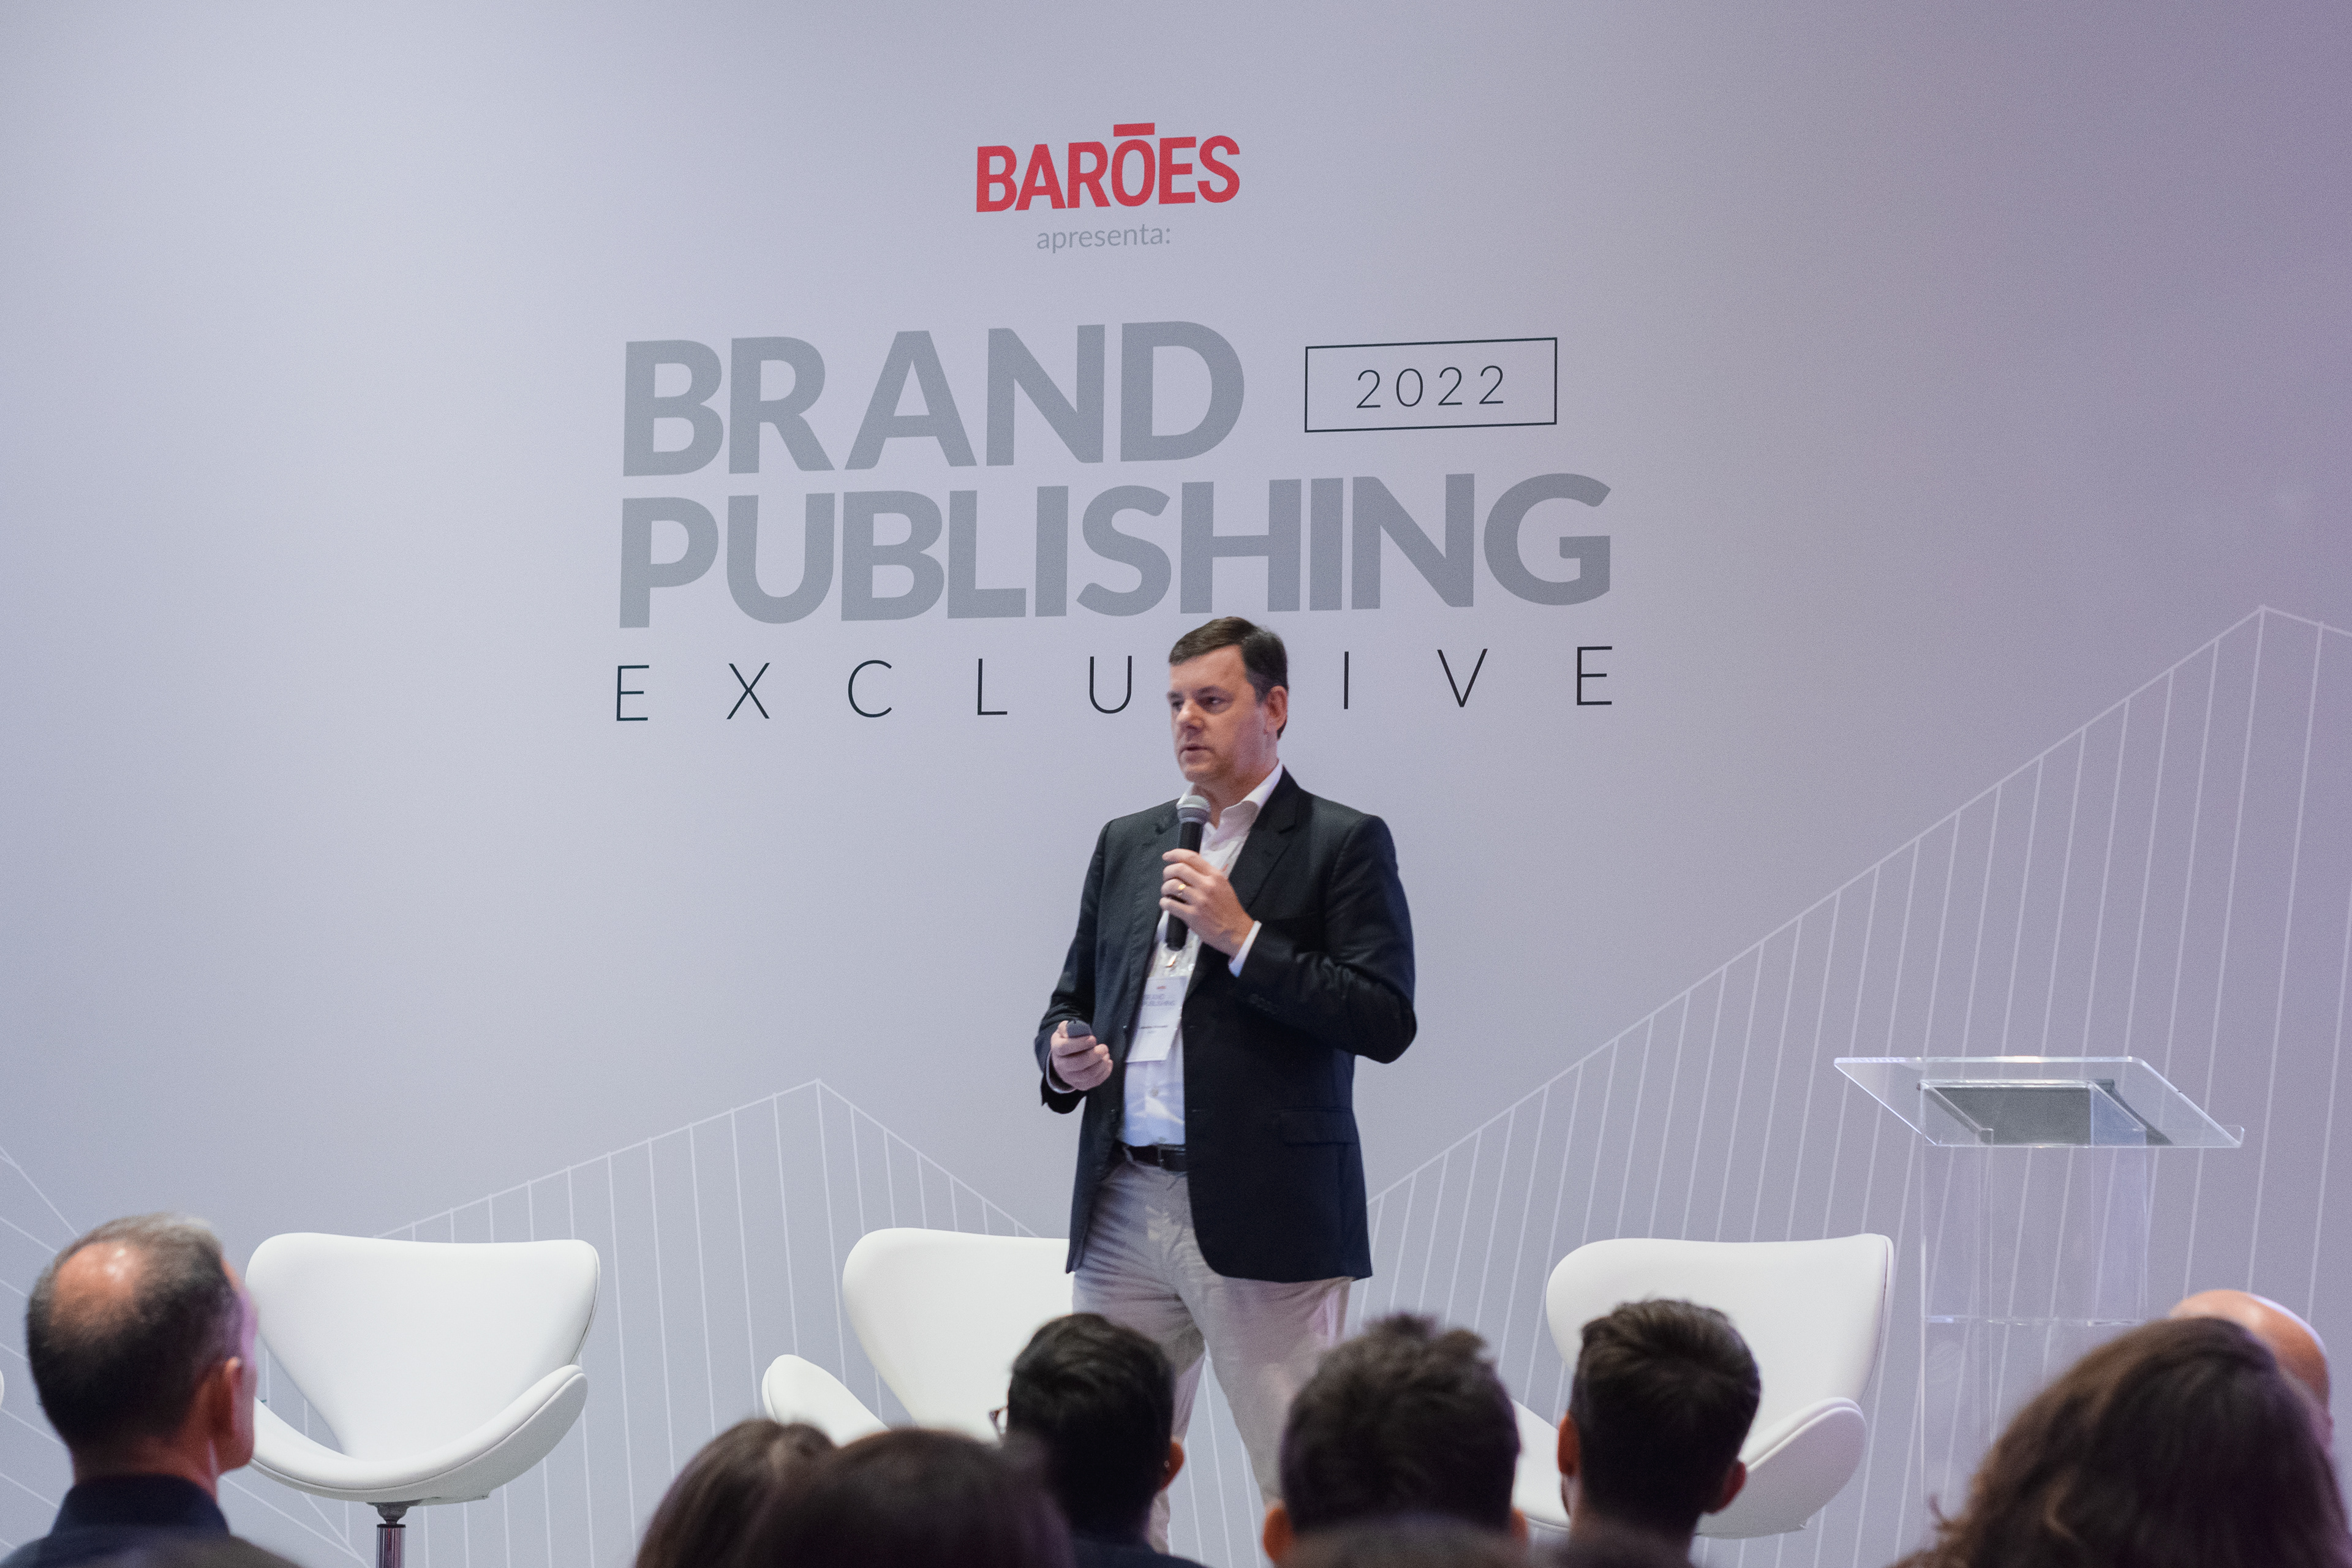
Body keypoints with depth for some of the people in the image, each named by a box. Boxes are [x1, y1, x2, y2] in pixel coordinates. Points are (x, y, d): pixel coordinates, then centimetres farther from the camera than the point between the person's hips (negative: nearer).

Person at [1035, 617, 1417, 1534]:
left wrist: (1242, 937, -14)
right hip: (1124, 1209, 6)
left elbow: (1385, 1022, -9)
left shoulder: (1343, 844, 0)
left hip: (1262, 1218, -5)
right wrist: (1061, 1056, 2)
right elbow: (1072, 1001, 25)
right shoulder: (1126, 845, 18)